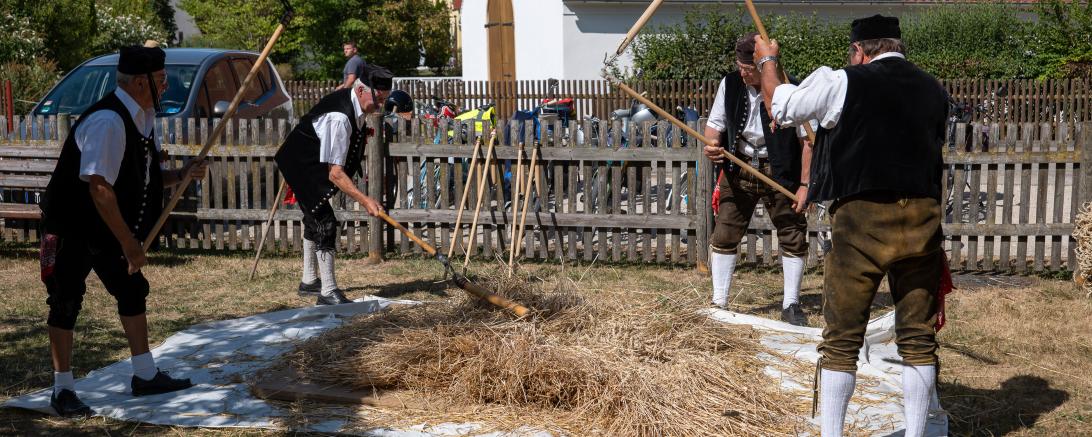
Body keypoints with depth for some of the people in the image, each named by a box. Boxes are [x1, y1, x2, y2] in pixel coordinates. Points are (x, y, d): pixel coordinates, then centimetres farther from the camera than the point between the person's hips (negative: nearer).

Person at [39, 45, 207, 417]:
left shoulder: (143, 119, 1)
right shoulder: (108, 121, -27)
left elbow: (143, 177, 12)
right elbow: (99, 188, -30)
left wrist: (181, 174, -6)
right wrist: (129, 242, -27)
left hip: (107, 229, 9)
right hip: (71, 227, -9)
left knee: (132, 290, 11)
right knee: (66, 302, -1)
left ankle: (145, 376, 22)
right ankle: (62, 389, 12)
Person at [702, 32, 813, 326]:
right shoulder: (730, 84, -4)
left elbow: (808, 140, -12)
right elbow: (715, 124, 6)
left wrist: (805, 184, -13)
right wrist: (712, 144, -17)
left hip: (779, 174, -3)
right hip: (738, 170, 3)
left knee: (793, 236, 3)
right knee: (724, 235, 4)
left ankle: (790, 305, 17)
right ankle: (718, 303, 15)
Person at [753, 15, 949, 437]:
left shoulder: (842, 82, -5)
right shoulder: (934, 90, 9)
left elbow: (780, 105, 8)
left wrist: (767, 60, 26)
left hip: (862, 220, -4)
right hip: (922, 219, 4)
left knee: (841, 340, 6)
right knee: (918, 340, 12)